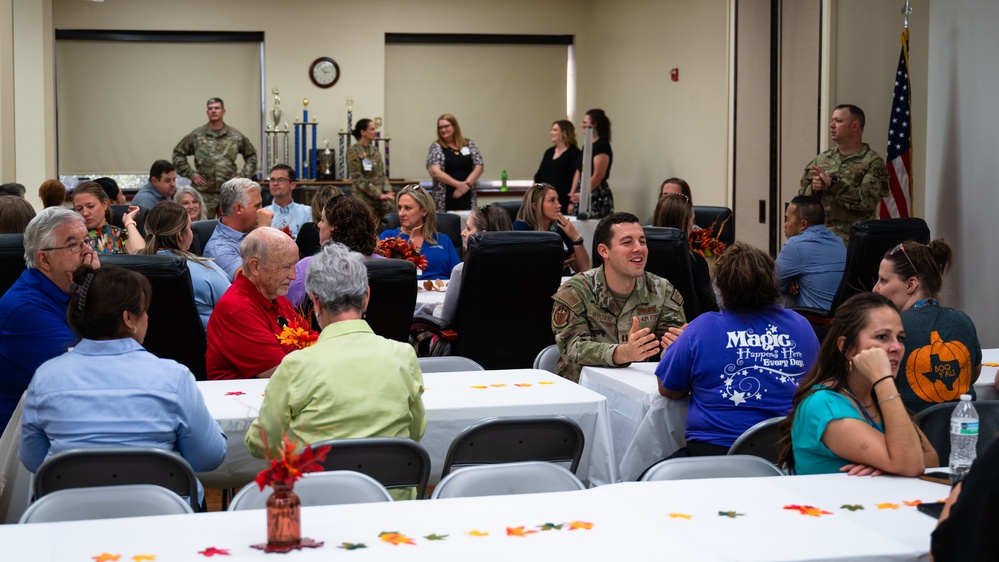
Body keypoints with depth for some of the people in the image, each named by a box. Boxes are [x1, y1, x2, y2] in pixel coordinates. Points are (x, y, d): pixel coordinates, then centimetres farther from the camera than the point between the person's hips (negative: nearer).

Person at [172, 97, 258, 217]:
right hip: (204, 193, -1)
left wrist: (243, 175, 6)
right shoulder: (197, 135, 3)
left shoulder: (236, 136, 6)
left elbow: (251, 155, 17)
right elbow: (178, 154, 10)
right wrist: (190, 174, 3)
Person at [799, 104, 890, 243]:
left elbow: (868, 200, -13)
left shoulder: (872, 162, 0)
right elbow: (801, 196, 17)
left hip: (851, 237, -4)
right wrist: (813, 189, -4)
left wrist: (833, 183, -16)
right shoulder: (821, 160, 16)